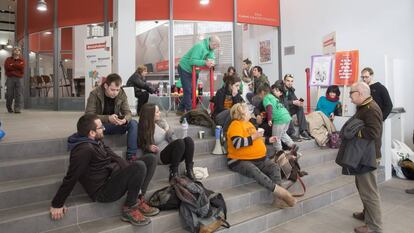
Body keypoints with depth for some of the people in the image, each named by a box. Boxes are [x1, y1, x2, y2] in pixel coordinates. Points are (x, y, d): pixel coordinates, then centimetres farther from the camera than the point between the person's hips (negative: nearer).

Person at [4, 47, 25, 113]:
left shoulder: (21, 60, 13)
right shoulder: (8, 59, 13)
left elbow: (21, 66, -8)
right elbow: (7, 67, -5)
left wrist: (12, 65, -5)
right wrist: (17, 67, -4)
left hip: (19, 78, 0)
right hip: (10, 78, 0)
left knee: (18, 94, -7)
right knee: (10, 94, 0)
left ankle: (17, 108, -6)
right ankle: (9, 107, 18)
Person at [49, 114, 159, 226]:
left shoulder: (97, 141, 7)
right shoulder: (84, 149, -22)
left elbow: (113, 157, 8)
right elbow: (71, 178, -20)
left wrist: (132, 174, -1)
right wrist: (57, 205, -14)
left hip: (113, 176, 9)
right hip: (103, 191, -9)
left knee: (149, 159, 2)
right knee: (139, 166, -32)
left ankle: (138, 200, -1)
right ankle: (129, 209, -10)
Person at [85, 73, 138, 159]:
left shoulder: (122, 94, -7)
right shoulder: (94, 94, -16)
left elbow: (128, 112, -8)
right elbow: (89, 115, -23)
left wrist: (125, 119, -34)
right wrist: (108, 118, -38)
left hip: (115, 125, 3)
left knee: (133, 123, -23)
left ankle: (131, 156, -22)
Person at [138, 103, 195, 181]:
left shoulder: (162, 122, 9)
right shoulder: (143, 129, -2)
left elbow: (171, 136, 5)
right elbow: (143, 146, 7)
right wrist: (149, 147, -15)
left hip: (172, 151, 5)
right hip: (160, 155, -5)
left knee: (188, 139, -25)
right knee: (180, 142, -32)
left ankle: (189, 170, -18)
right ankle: (174, 172, -23)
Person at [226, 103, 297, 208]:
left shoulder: (248, 123, 19)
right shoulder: (236, 124, -11)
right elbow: (237, 143, -27)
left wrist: (268, 140, 25)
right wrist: (253, 137, -20)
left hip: (258, 159, 9)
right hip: (240, 161, -8)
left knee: (274, 167, -13)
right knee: (254, 171, -36)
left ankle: (278, 197, -20)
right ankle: (279, 190, -34)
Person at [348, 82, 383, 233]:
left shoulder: (371, 109, -20)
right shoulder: (363, 107, 13)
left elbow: (373, 133, -31)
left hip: (367, 156, -11)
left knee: (369, 190, -1)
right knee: (363, 187, 22)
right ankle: (367, 213, 38)